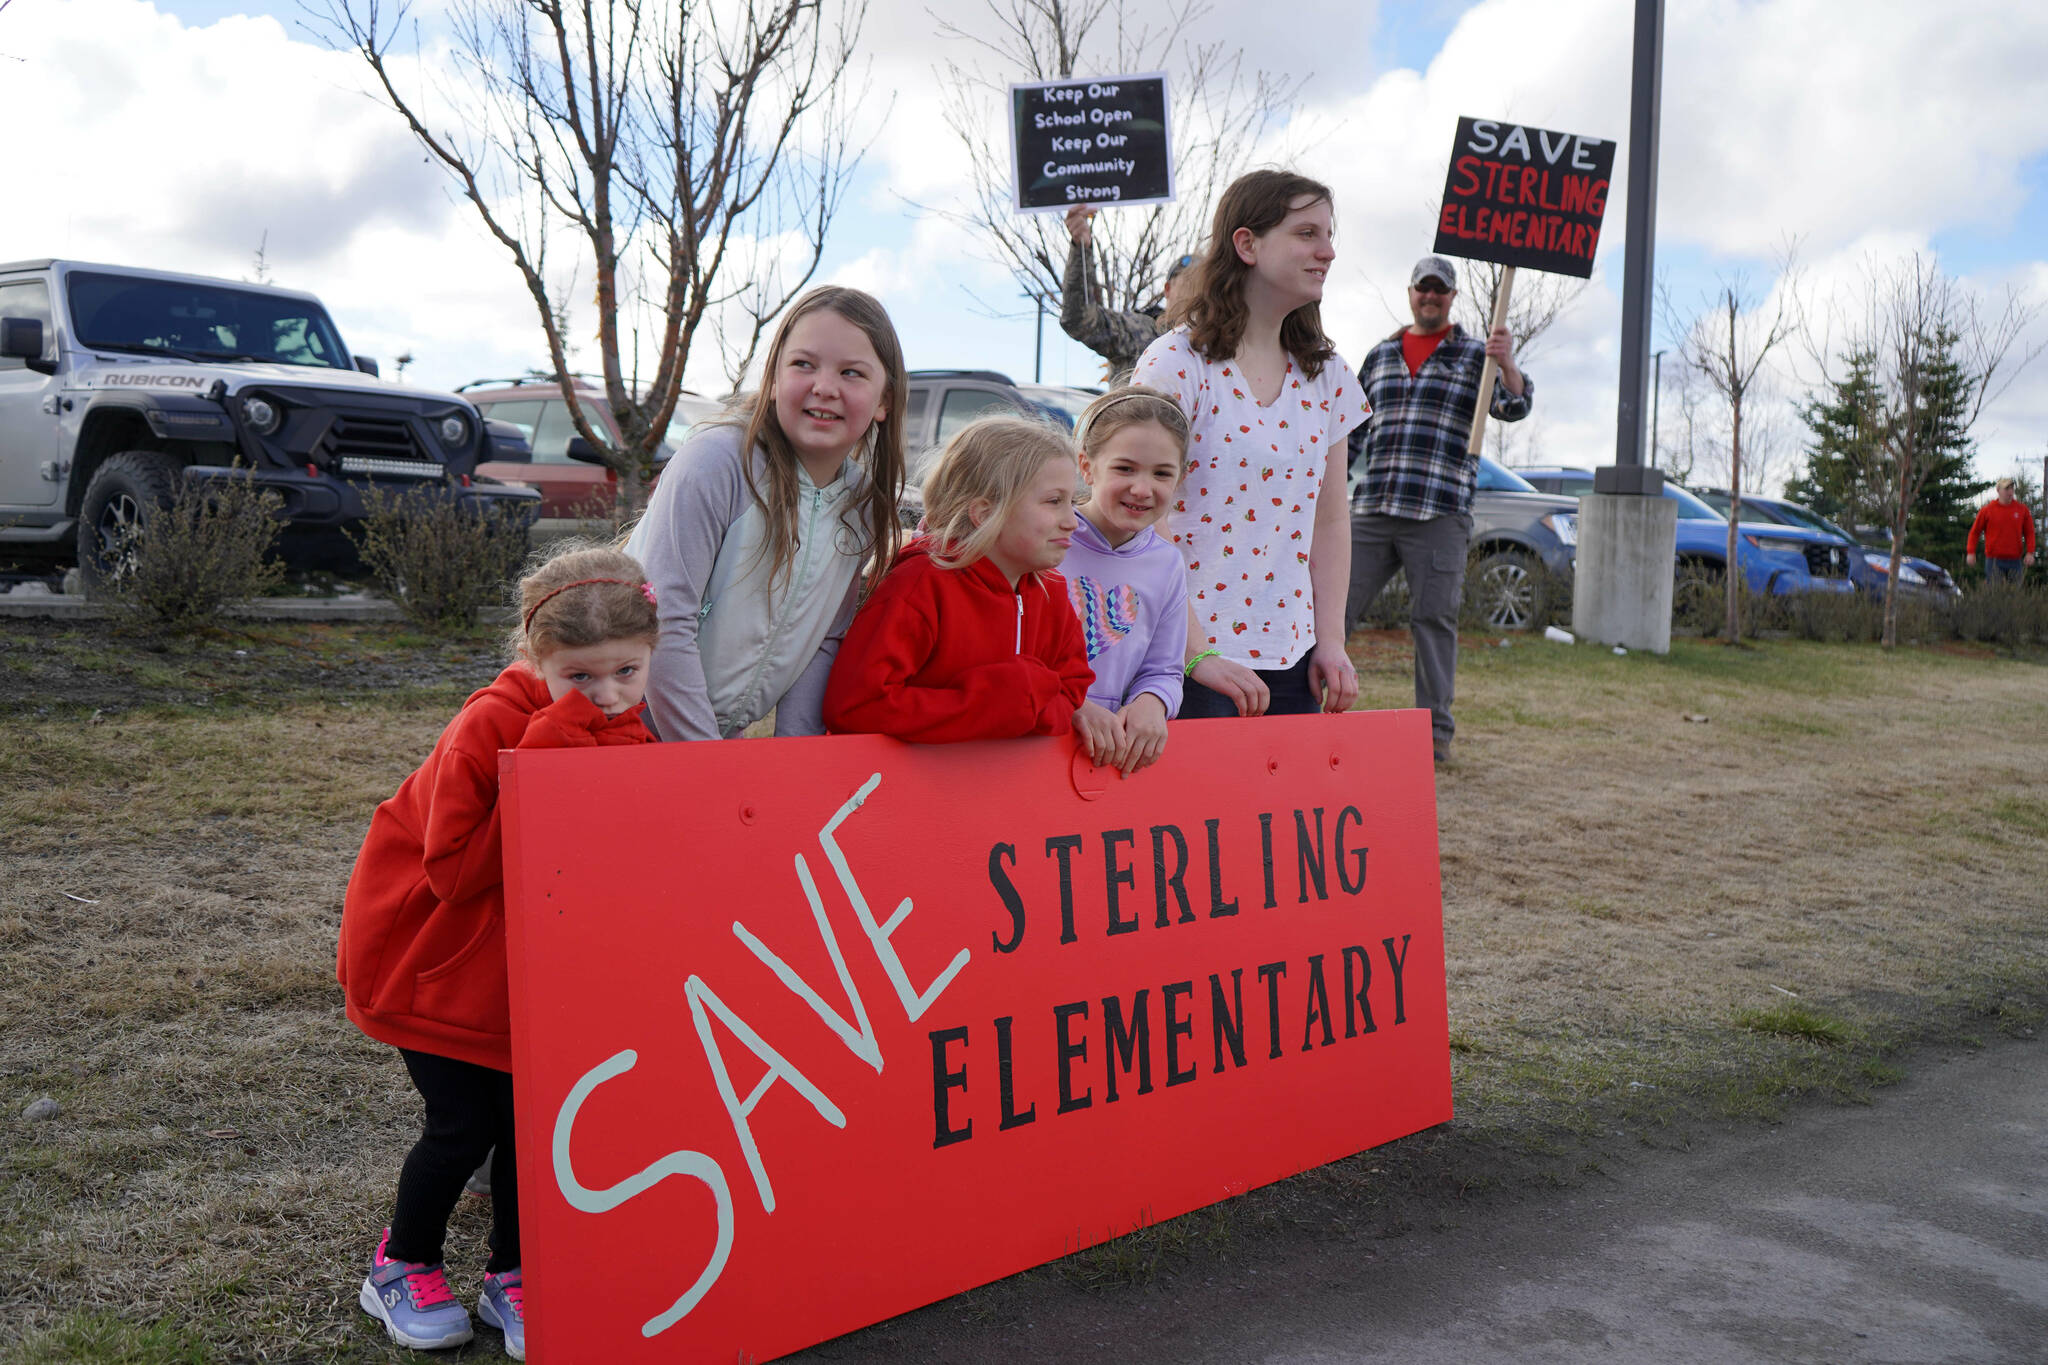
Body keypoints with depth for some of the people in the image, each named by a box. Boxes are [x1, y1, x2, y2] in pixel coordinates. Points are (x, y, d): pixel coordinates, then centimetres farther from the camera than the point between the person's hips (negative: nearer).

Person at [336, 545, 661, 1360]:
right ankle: (400, 1270, 22)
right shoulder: (489, 726, -26)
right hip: (430, 950, -5)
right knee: (464, 1122, -3)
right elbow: (453, 871, -28)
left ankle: (511, 1279, 21)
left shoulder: (624, 737, -6)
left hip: (527, 955, 5)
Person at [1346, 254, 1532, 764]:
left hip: (1439, 516, -3)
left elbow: (1513, 407, -7)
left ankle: (1435, 731, 6)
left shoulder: (1474, 356, 8)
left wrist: (1507, 365, -27)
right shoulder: (1380, 356, 18)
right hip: (1371, 511, 3)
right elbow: (1352, 430, 23)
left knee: (1434, 619, -1)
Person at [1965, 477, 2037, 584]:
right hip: (1994, 561, -2)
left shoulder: (2022, 509, 7)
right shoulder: (1987, 510, 1)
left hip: (2015, 560, 2)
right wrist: (1971, 552, -1)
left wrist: (2030, 552, -2)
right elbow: (1975, 532, 6)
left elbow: (2029, 532, 10)